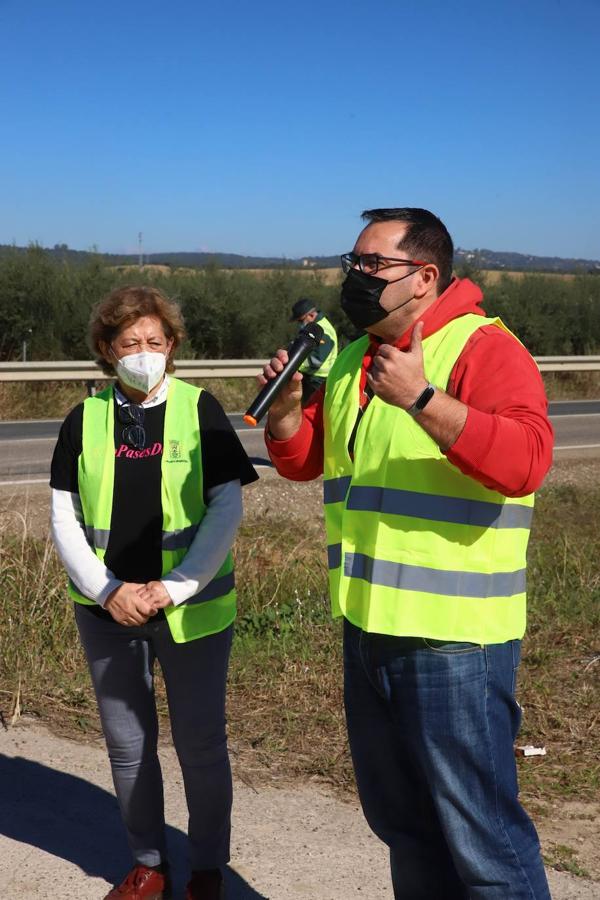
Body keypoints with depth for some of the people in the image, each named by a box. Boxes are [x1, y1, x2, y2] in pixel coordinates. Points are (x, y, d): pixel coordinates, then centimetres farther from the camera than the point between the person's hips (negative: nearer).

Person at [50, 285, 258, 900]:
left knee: (201, 744, 5)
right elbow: (64, 519, 2)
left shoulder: (199, 410, -3)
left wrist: (174, 588, -14)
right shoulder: (85, 419, 3)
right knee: (126, 744, 12)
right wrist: (108, 590, -10)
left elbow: (227, 508, -7)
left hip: (191, 609, -2)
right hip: (107, 612, 3)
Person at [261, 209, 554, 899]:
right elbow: (301, 460, 17)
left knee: (480, 835, 0)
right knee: (400, 819, 22)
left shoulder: (483, 348, -13)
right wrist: (286, 402, -2)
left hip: (453, 639, -8)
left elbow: (524, 460, -28)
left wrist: (420, 398, -32)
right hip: (368, 628, 8)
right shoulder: (350, 361, 11)